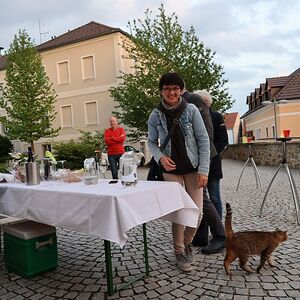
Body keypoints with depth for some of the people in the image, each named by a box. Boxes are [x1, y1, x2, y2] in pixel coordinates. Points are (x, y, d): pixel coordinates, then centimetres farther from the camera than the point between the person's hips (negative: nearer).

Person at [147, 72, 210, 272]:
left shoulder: (191, 110, -6)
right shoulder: (155, 115, -2)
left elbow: (204, 140, -5)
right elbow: (152, 142, 8)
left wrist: (203, 170, -10)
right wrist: (160, 157, -13)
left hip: (193, 169, 0)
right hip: (171, 169, 0)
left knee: (197, 211, 0)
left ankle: (187, 243, 31)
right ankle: (179, 252, 22)